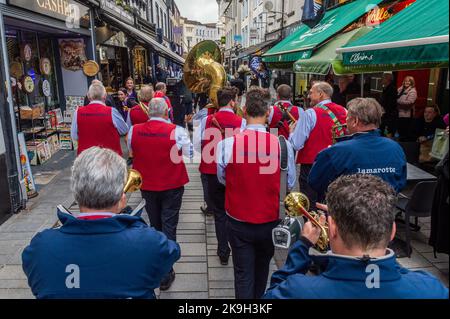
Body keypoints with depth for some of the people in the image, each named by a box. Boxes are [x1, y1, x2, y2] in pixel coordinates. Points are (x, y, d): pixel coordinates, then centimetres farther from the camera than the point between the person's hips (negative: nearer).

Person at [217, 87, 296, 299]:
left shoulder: (226, 144, -17)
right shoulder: (282, 144, -17)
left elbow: (222, 179, 0)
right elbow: (290, 184, -3)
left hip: (238, 222, -1)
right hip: (270, 221, 2)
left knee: (243, 274, 12)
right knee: (262, 268, 26)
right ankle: (258, 297, 49)